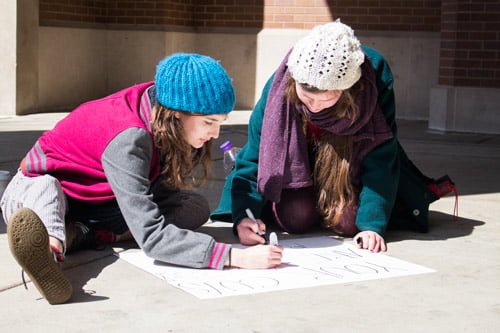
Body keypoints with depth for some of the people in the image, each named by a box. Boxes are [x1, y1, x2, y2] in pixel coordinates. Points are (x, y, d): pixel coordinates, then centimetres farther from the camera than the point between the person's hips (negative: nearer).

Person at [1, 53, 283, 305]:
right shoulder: (128, 138, -36)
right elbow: (152, 236, -42)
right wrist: (237, 257, -45)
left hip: (93, 202, 7)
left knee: (197, 207, -13)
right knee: (46, 186, -41)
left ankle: (76, 233, -26)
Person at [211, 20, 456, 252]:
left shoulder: (375, 77, -33)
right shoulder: (279, 86, -30)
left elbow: (380, 160, -28)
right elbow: (255, 154, -22)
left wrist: (371, 224, -36)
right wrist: (242, 216, -35)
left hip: (351, 162, 0)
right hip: (297, 162, 1)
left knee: (347, 222, -20)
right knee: (295, 218, -20)